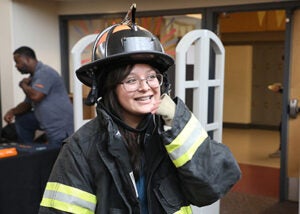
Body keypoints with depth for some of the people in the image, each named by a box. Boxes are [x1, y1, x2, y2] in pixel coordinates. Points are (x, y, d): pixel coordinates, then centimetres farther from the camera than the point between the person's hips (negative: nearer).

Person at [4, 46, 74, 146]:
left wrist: (23, 84, -7)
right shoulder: (33, 77, 13)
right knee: (22, 120, 16)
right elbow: (27, 104, 20)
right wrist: (12, 111, 1)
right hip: (47, 121, 10)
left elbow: (35, 96, -27)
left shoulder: (44, 72, -16)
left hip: (61, 126, -10)